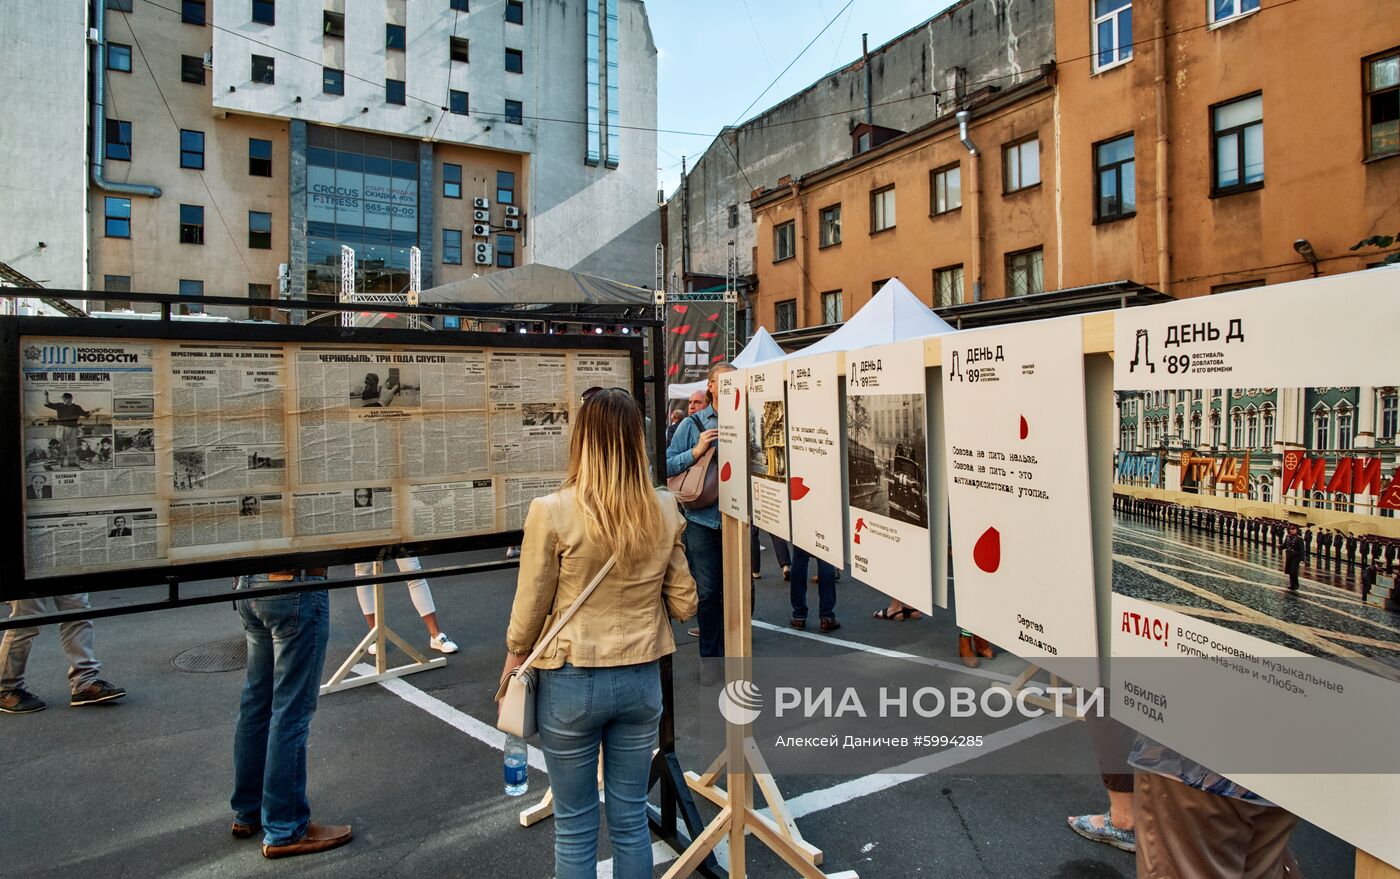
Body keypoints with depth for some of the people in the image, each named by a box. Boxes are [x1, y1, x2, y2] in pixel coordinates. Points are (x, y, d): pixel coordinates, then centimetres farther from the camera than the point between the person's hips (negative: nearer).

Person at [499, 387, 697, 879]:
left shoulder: (552, 512, -18)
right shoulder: (664, 511, -7)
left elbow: (530, 607, -8)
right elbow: (683, 604, 0)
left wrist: (514, 657, 11)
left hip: (572, 681, -3)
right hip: (641, 679, 3)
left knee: (575, 827, 15)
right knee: (631, 819, 19)